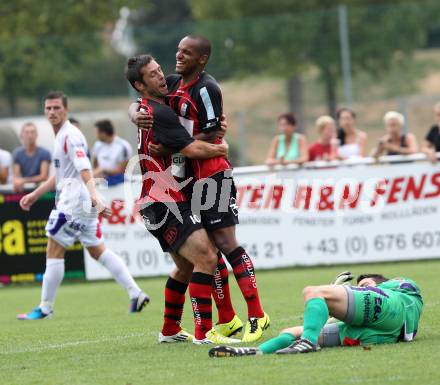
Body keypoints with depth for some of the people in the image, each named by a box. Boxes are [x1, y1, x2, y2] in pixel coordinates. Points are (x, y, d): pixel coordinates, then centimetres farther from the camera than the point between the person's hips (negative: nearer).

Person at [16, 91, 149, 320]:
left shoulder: (70, 136, -13)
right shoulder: (61, 136, 18)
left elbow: (84, 169, -26)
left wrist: (93, 195, -39)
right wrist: (35, 195, 31)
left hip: (73, 201, -10)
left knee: (54, 252, -4)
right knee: (97, 251, 10)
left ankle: (45, 308, 1)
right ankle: (136, 294, 6)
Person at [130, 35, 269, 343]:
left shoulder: (206, 89, -13)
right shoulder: (173, 84, 11)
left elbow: (210, 137, -17)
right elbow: (138, 104, 15)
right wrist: (136, 115, -9)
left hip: (213, 174, -8)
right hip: (191, 178, 8)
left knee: (226, 242, -12)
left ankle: (257, 316, -10)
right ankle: (228, 321, 11)